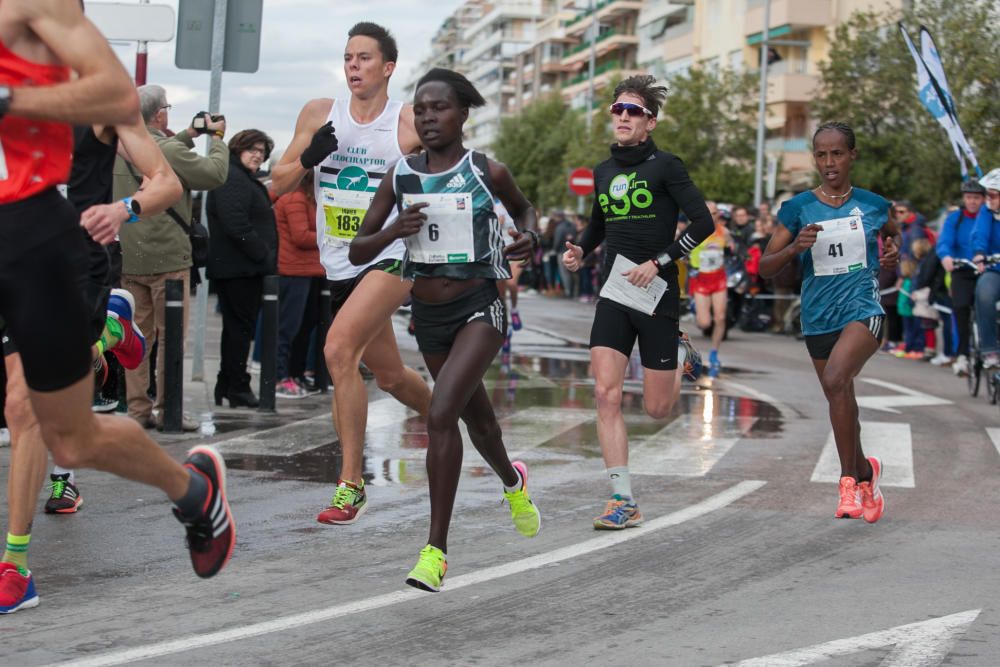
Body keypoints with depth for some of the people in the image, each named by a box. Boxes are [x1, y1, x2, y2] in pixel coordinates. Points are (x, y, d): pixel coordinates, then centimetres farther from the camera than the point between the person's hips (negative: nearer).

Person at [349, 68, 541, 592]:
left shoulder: (487, 172, -7)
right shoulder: (400, 175, -1)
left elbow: (523, 207, 16)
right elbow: (358, 252, 0)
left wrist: (528, 236, -6)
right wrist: (394, 231, -19)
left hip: (480, 308, -5)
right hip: (428, 312, 5)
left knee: (440, 415, -22)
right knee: (475, 416, 23)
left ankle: (436, 549, -17)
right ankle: (512, 480, 56)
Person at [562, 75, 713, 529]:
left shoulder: (664, 166, -6)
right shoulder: (603, 172, 10)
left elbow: (703, 222, -10)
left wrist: (659, 262, -15)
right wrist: (581, 250, 7)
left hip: (656, 293, -4)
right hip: (613, 294, 4)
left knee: (657, 409, 3)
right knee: (606, 394, -11)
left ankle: (679, 355, 39)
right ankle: (623, 501, -7)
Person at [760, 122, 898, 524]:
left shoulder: (873, 205, 3)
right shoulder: (798, 208, 1)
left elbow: (893, 232, 26)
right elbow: (765, 267, 1)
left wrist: (893, 250, 5)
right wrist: (795, 247, -17)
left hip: (863, 309, -3)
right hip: (818, 319, 3)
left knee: (836, 380, -28)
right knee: (841, 403, 12)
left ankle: (849, 478, -19)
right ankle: (866, 475, 34)